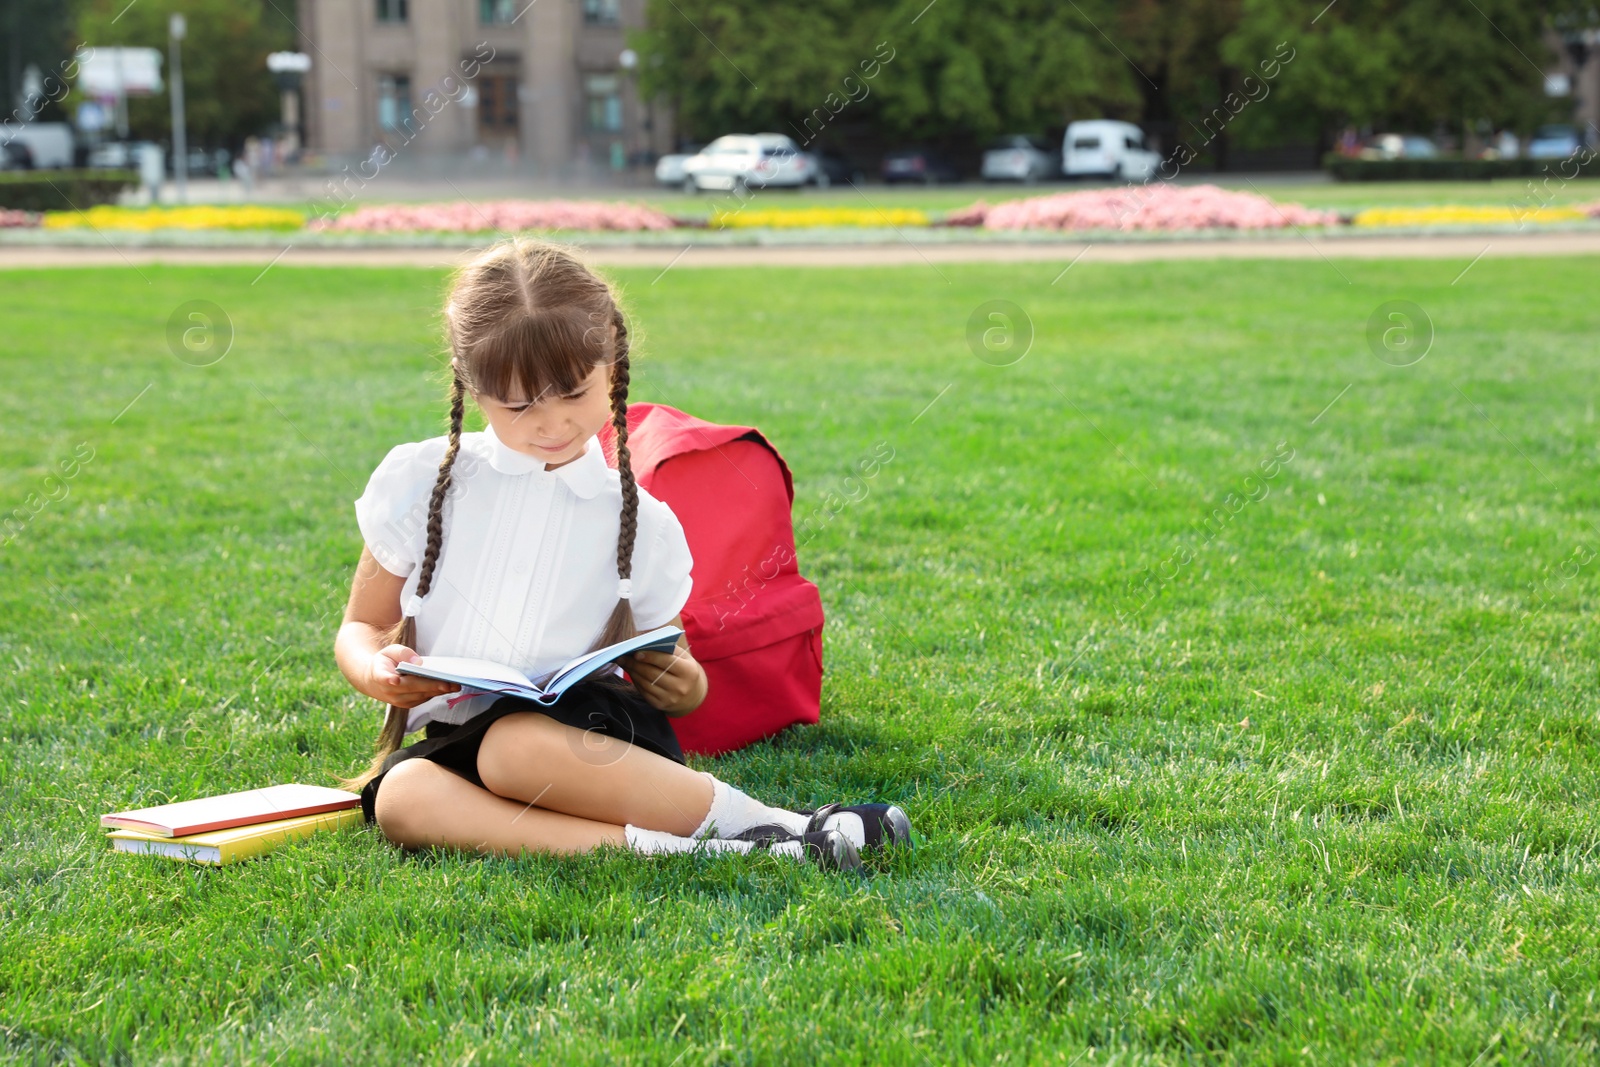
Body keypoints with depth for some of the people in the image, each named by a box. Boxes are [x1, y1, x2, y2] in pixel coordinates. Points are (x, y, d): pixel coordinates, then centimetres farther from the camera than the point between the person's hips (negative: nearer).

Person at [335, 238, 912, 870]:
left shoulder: (639, 522, 7)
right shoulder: (419, 482, 6)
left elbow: (664, 665, 14)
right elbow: (361, 626, 13)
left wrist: (684, 686, -11)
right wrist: (376, 670, -11)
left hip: (584, 732, -2)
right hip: (446, 740, 2)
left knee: (518, 749, -38)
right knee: (402, 798, -35)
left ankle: (740, 819, -30)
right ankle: (673, 850, -37)